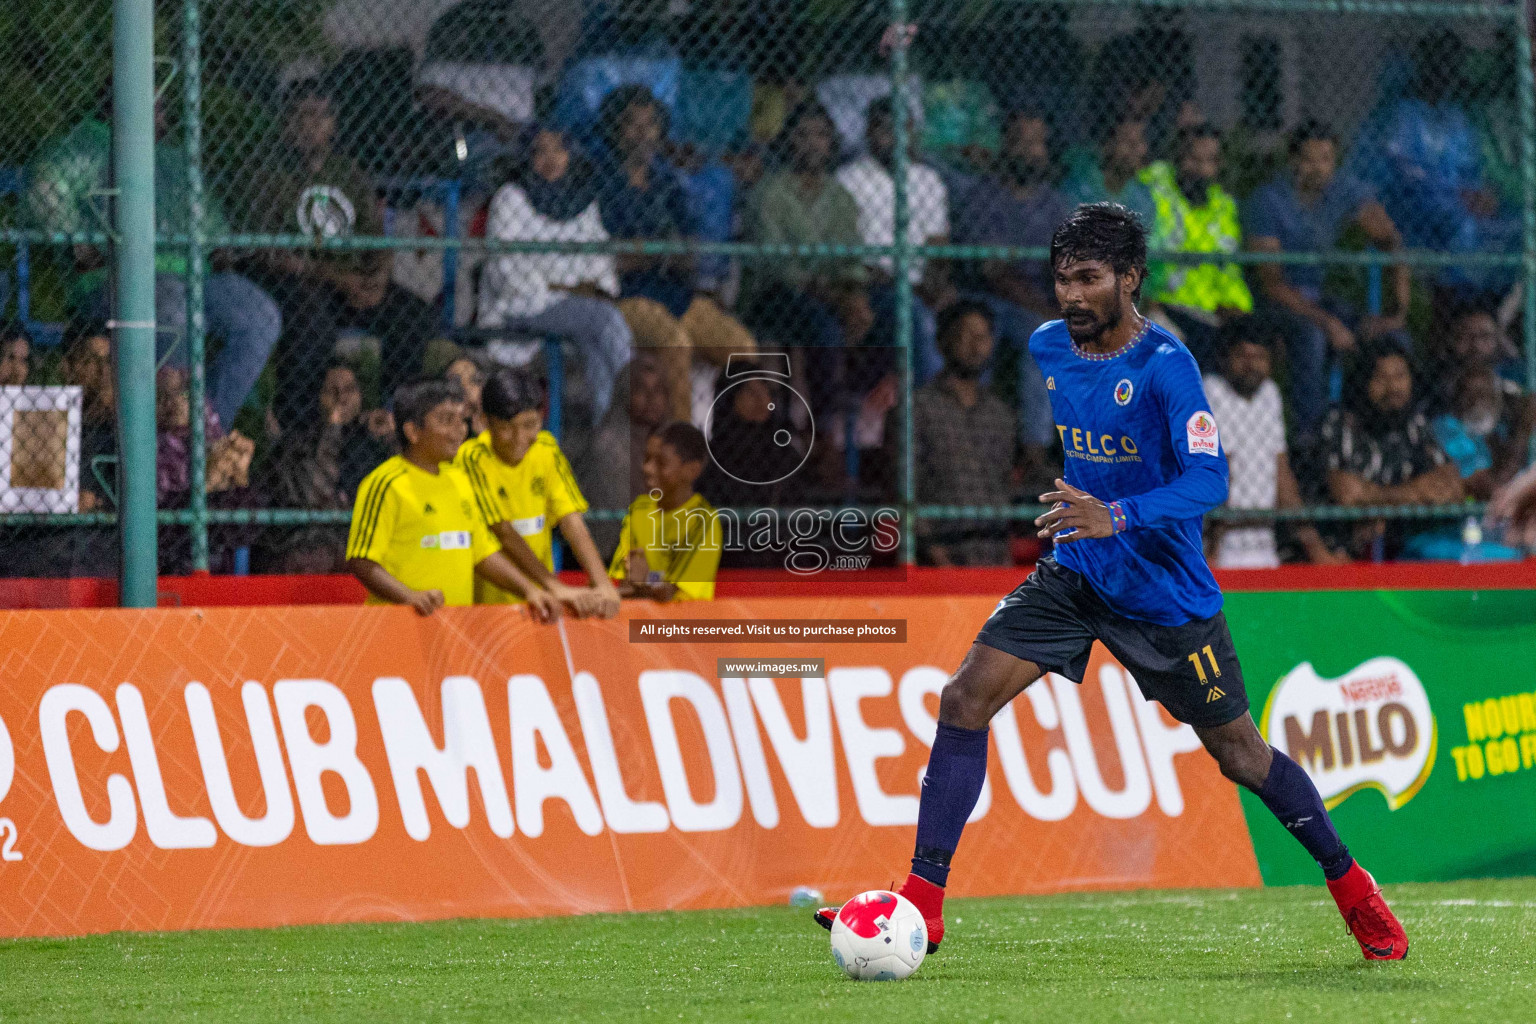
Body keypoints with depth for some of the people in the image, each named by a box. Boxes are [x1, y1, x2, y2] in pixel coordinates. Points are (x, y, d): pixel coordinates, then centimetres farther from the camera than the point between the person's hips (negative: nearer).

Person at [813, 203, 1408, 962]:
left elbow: (1207, 479, -31)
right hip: (1073, 578, 5)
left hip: (1165, 592, -5)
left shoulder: (1164, 366, -20)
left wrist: (1117, 517, -44)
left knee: (1241, 755, 4)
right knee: (965, 700, -12)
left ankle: (1354, 892, 26)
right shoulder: (1047, 348, 1)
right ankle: (921, 902, -12)